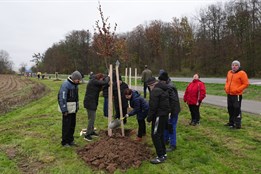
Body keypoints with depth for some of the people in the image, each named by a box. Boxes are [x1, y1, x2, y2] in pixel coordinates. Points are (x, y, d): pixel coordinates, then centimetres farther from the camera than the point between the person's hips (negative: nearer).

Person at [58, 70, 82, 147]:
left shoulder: (75, 85, 8)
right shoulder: (65, 84, -18)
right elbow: (62, 98, -20)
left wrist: (77, 106, 14)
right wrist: (64, 110, -19)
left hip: (73, 109, 8)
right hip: (67, 109, -8)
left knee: (72, 125, 14)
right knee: (66, 126, 2)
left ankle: (70, 140, 28)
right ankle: (64, 142, 16)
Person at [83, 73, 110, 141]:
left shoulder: (93, 81, 17)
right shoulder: (94, 81, -14)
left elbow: (99, 89, 20)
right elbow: (105, 82, -20)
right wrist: (108, 78, 1)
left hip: (91, 102, 10)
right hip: (90, 103, -10)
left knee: (92, 118, 19)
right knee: (91, 118, -6)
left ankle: (91, 131, 32)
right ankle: (87, 135, 0)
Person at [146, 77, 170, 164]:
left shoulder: (155, 91, -17)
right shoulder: (164, 89, 14)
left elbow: (153, 106, -21)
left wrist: (149, 117, -10)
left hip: (159, 116, -10)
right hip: (165, 114, 10)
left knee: (155, 135, -3)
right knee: (160, 134, 18)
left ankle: (161, 156, 1)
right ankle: (163, 153, 27)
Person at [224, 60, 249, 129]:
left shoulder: (242, 73, -11)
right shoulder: (229, 72, 11)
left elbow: (246, 84, -12)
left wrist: (237, 90, -17)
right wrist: (226, 88, 8)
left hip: (237, 95, -7)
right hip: (229, 94, 7)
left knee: (237, 109, -5)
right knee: (230, 109, 15)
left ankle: (237, 124, 3)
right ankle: (231, 122, 28)